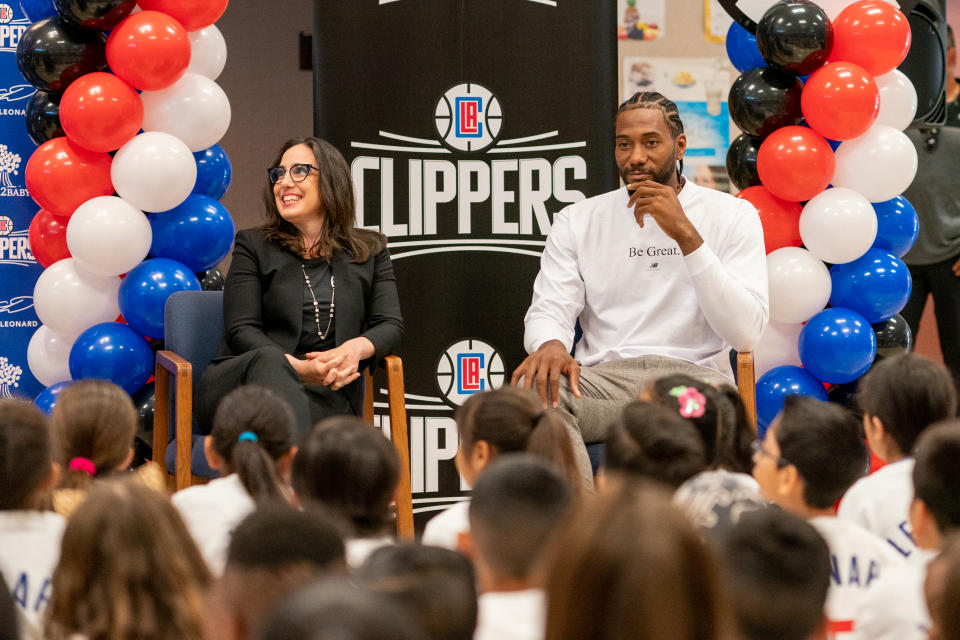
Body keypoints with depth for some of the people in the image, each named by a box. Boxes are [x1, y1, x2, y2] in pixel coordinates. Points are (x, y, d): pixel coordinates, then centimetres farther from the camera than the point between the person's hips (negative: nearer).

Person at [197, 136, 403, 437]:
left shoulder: (370, 251, 20)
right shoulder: (253, 245, 14)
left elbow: (390, 325, 10)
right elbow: (240, 330, 3)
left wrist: (355, 348, -17)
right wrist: (297, 367, -18)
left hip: (327, 394, 1)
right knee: (269, 360, -41)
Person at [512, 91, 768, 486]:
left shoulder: (731, 215, 8)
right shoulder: (578, 221, 17)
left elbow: (746, 333, -4)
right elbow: (549, 309, 6)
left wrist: (685, 234, -11)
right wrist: (550, 344, -21)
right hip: (604, 376, 2)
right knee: (531, 389, -33)